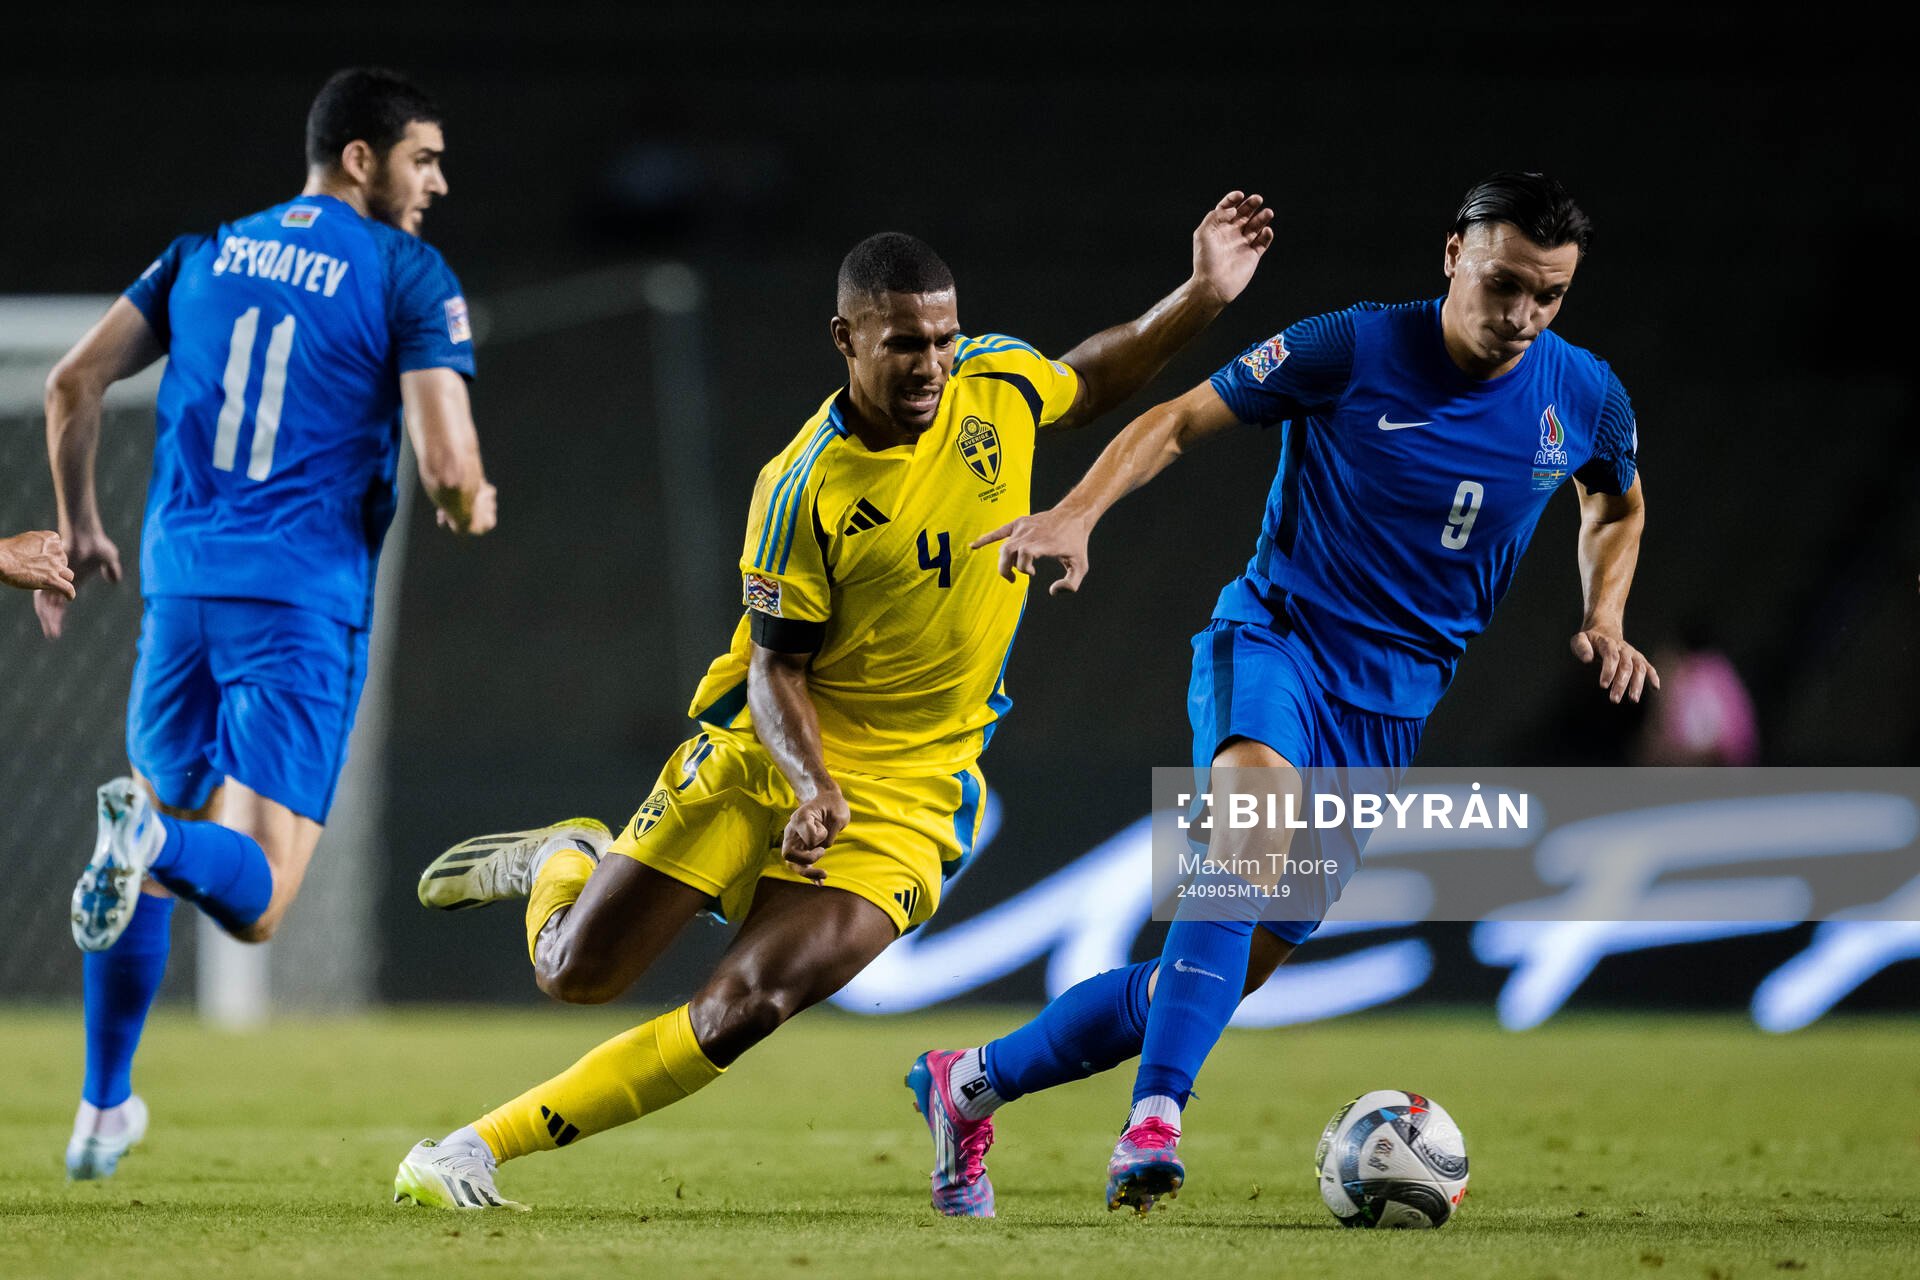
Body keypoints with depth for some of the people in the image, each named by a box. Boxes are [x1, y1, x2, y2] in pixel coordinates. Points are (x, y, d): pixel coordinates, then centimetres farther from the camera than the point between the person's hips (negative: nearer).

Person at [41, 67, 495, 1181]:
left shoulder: (209, 252, 12)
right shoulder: (411, 278, -3)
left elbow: (74, 385, 10)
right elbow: (449, 469, -11)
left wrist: (80, 531, 24)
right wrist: (473, 508, 13)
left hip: (183, 587, 5)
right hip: (306, 606, -5)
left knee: (154, 847, 24)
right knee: (255, 902, -6)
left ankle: (103, 1110, 21)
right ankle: (154, 840, -40)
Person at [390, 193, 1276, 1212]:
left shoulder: (999, 384, -6)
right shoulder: (804, 487, -18)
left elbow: (1090, 383, 19)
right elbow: (776, 670, -12)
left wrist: (1204, 297, 7)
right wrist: (811, 783, -31)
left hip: (906, 795, 2)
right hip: (768, 751, -2)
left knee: (746, 1007, -19)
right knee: (577, 972, 1)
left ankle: (481, 1149, -11)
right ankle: (563, 863, 39)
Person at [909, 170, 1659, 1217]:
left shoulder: (1584, 401, 1)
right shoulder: (1354, 350, -10)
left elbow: (1618, 507, 23)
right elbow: (1180, 421, -2)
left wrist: (1603, 621, 6)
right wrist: (1077, 511, -18)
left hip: (1388, 711, 5)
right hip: (1270, 642, -5)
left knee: (1235, 966, 3)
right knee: (1257, 813, -38)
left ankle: (971, 1083, 21)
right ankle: (1155, 1120, -43)